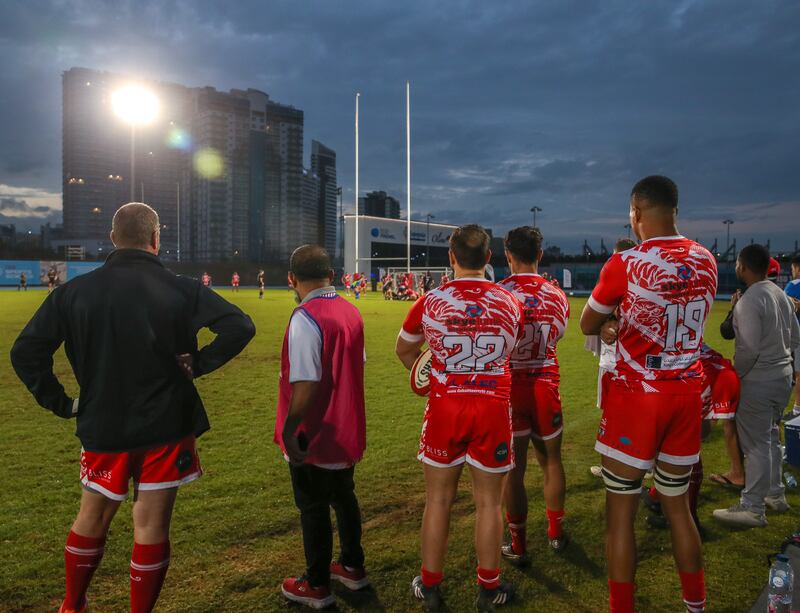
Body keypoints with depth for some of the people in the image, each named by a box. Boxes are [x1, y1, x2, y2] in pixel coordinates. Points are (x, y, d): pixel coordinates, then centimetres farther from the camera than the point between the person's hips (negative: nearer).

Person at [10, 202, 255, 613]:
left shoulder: (74, 291, -2)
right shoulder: (180, 289, -9)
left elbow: (25, 352, -3)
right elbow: (239, 327, -16)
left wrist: (60, 403, 3)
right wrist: (198, 364, -8)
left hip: (102, 428, 3)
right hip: (166, 429, -3)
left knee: (92, 518, 23)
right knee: (151, 528, 8)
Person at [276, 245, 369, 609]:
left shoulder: (305, 319, -22)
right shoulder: (351, 312, 2)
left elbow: (306, 383, -26)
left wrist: (289, 429, -17)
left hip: (313, 438, -7)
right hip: (347, 432, 7)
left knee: (314, 509, 9)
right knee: (344, 498, 22)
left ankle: (317, 586, 26)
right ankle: (352, 568, 38)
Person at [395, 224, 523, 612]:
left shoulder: (430, 302, -6)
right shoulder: (510, 302, -2)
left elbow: (404, 350, 9)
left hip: (444, 409, 0)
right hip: (493, 409, 1)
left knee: (438, 499, 13)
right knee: (488, 502, 12)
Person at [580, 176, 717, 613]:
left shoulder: (626, 264, -14)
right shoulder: (706, 262, 2)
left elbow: (587, 326, -1)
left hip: (636, 395, -5)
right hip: (686, 394, 6)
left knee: (621, 511, 7)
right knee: (678, 505, 20)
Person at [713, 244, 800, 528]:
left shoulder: (749, 301, -20)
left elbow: (749, 349, -23)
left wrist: (734, 376, -10)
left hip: (758, 380, -9)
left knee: (756, 444, -1)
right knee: (771, 437, 21)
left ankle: (752, 509, 7)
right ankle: (775, 495, 33)